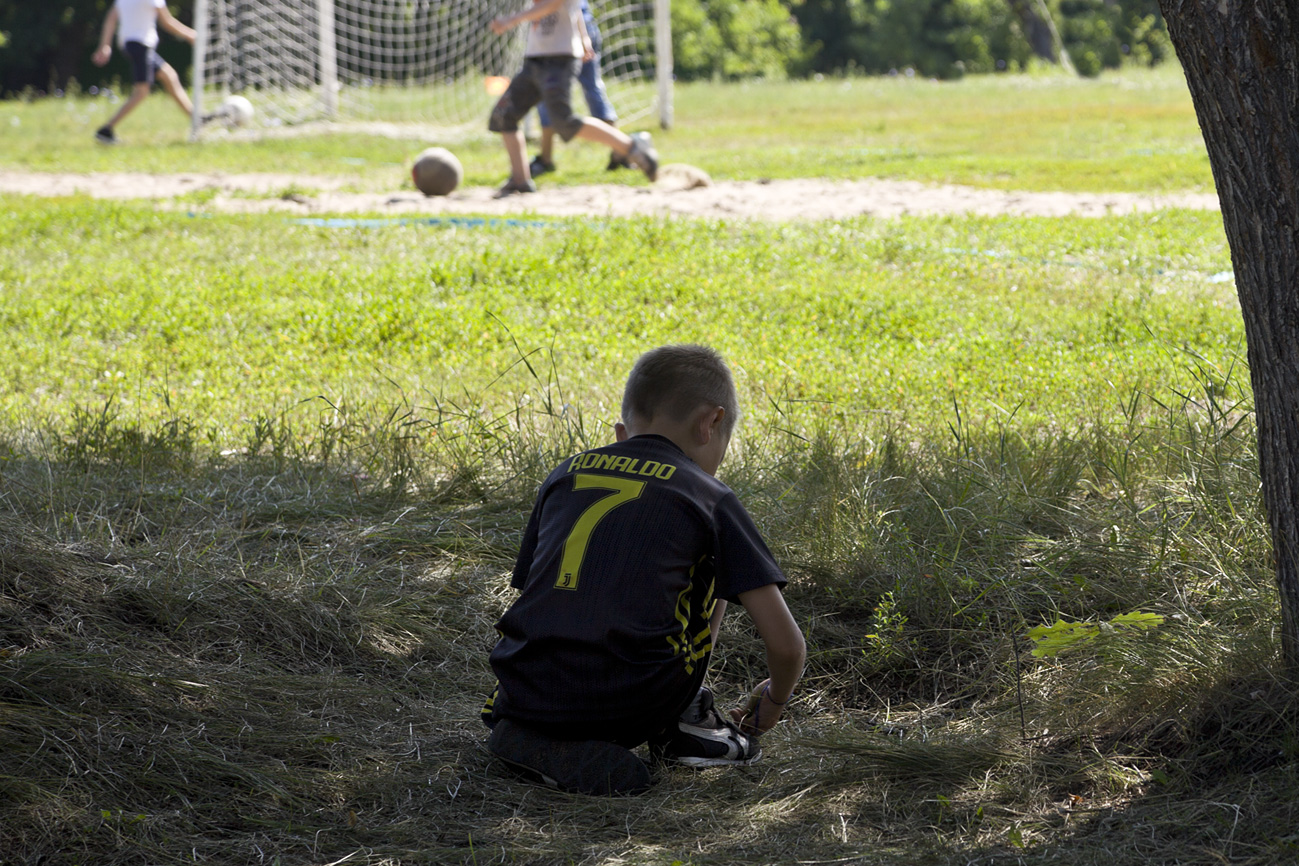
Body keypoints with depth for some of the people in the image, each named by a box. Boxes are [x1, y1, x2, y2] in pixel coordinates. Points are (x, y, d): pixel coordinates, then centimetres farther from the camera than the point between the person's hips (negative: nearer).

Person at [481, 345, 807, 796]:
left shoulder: (563, 476, 19)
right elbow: (786, 644, 5)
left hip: (528, 696, 3)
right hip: (633, 704, -3)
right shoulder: (707, 496, 8)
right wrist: (773, 701, 28)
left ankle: (537, 742, 10)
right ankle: (684, 723, 19)